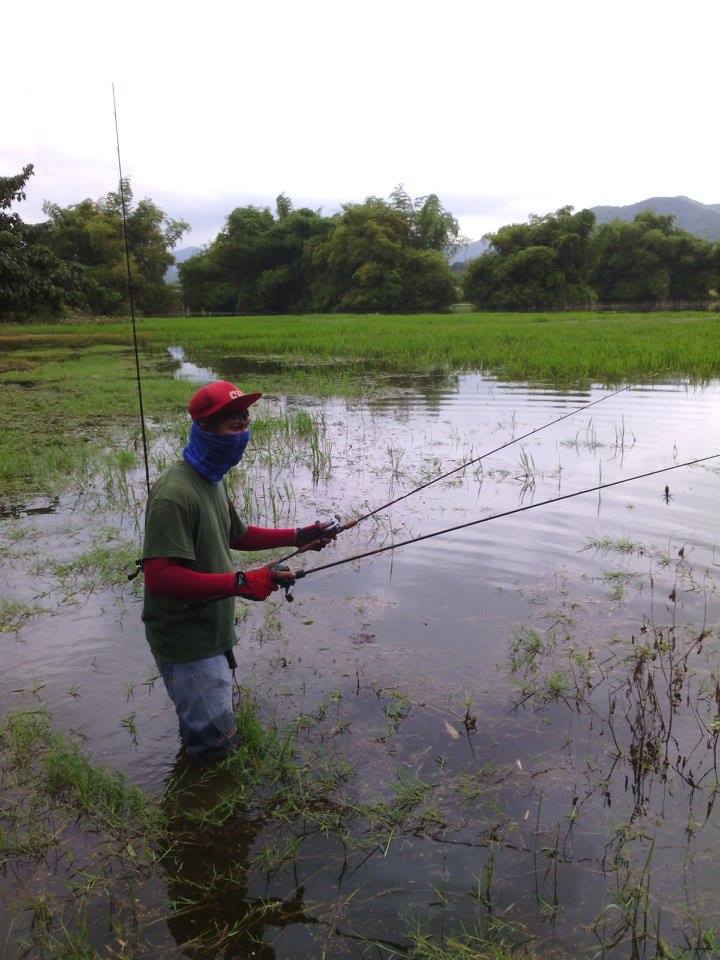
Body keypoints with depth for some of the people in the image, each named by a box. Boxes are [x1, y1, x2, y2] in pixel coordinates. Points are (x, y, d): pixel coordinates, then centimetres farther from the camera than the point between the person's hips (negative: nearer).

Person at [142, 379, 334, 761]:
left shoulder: (212, 481, 6)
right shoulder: (175, 493, -27)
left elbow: (236, 535, 19)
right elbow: (159, 576, -33)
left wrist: (297, 536, 10)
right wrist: (239, 583, -36)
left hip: (213, 630, 10)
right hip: (186, 642, -10)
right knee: (215, 743, 0)